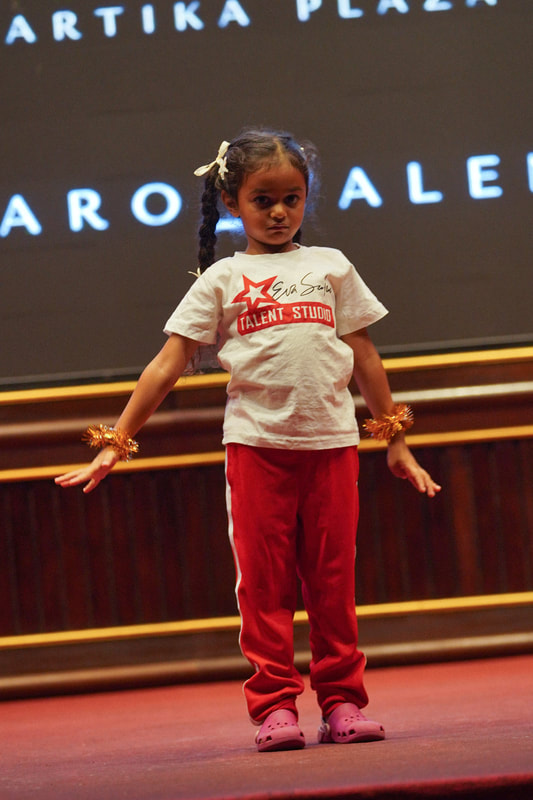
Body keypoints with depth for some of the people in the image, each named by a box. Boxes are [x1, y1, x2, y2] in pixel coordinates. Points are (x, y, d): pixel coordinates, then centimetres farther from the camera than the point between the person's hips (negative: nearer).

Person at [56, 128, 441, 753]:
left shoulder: (330, 267, 13)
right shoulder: (222, 280, 7)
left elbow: (364, 357, 18)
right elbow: (169, 362, 3)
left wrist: (395, 440, 18)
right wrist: (116, 441, -2)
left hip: (332, 442, 2)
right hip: (256, 443, -1)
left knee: (334, 582, 4)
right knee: (264, 582, -2)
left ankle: (342, 701, 11)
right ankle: (274, 707, 2)